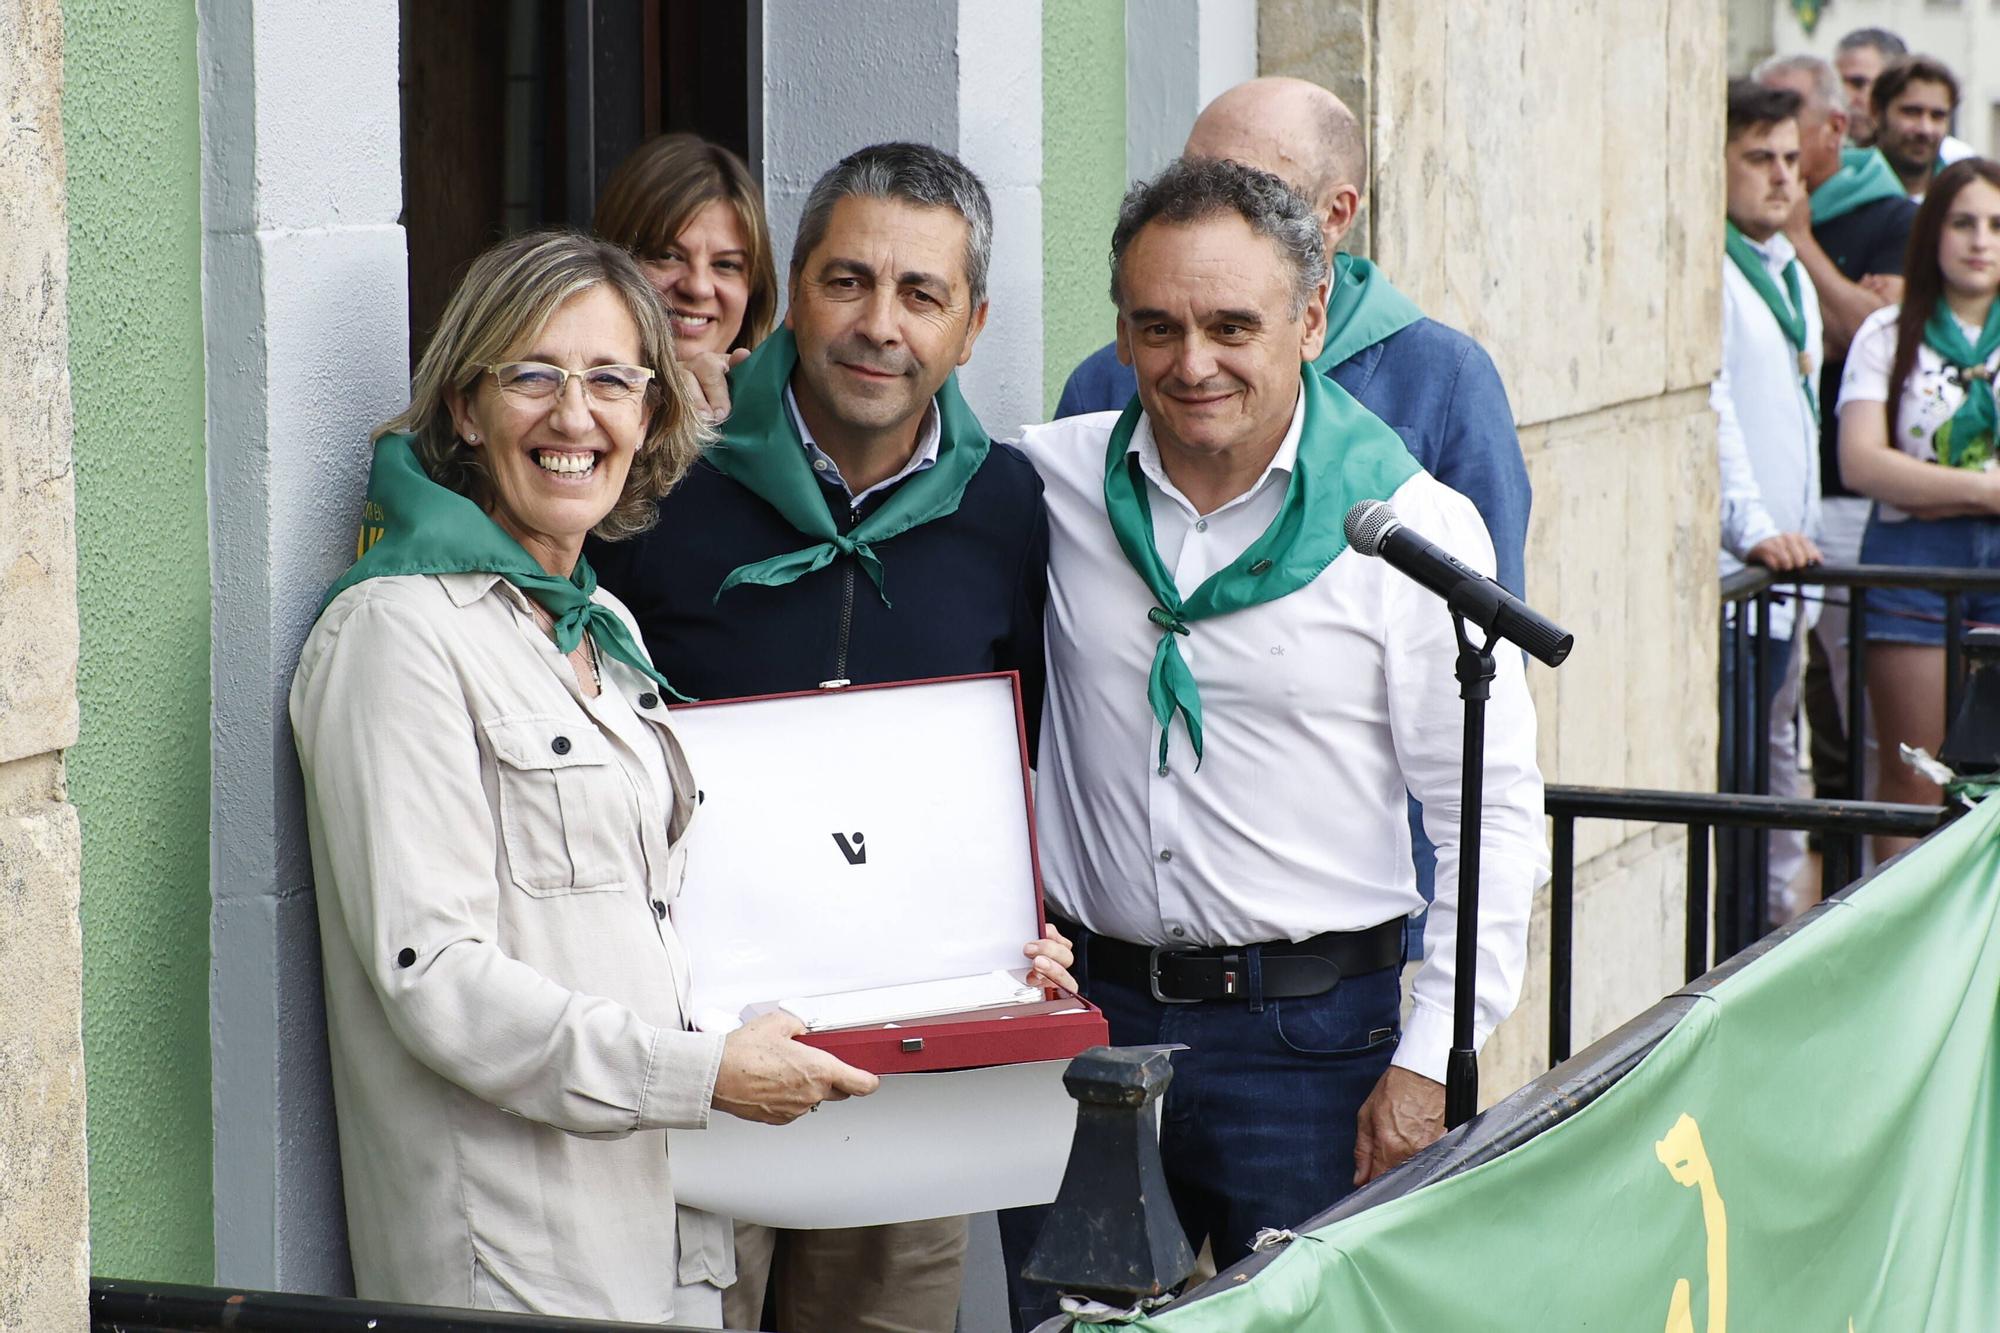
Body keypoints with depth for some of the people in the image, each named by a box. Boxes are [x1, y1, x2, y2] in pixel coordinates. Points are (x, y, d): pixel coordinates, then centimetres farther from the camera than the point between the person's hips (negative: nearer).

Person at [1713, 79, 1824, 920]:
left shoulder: (1791, 275, 19)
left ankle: (1780, 916, 20)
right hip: (1726, 568, -9)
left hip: (1783, 566, 9)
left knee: (1776, 757, 14)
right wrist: (1752, 529, -27)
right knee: (1725, 769, -10)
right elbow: (1709, 409, -20)